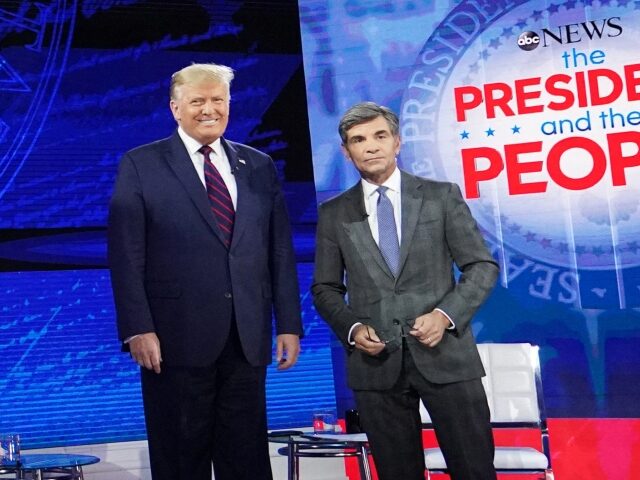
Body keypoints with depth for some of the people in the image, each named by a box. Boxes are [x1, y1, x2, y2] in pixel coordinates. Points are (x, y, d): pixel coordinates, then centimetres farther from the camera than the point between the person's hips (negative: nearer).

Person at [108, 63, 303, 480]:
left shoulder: (259, 166, 12)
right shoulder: (140, 166, 1)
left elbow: (281, 252, 11)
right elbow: (126, 256, -4)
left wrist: (289, 324, 6)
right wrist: (137, 329, -12)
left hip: (248, 338, 3)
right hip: (176, 339, -3)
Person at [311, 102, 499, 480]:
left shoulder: (442, 196, 5)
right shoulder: (334, 214, 9)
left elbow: (483, 266, 3)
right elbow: (326, 288, 12)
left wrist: (446, 314, -11)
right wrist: (352, 328, -6)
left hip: (445, 354, -1)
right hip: (377, 363, 1)